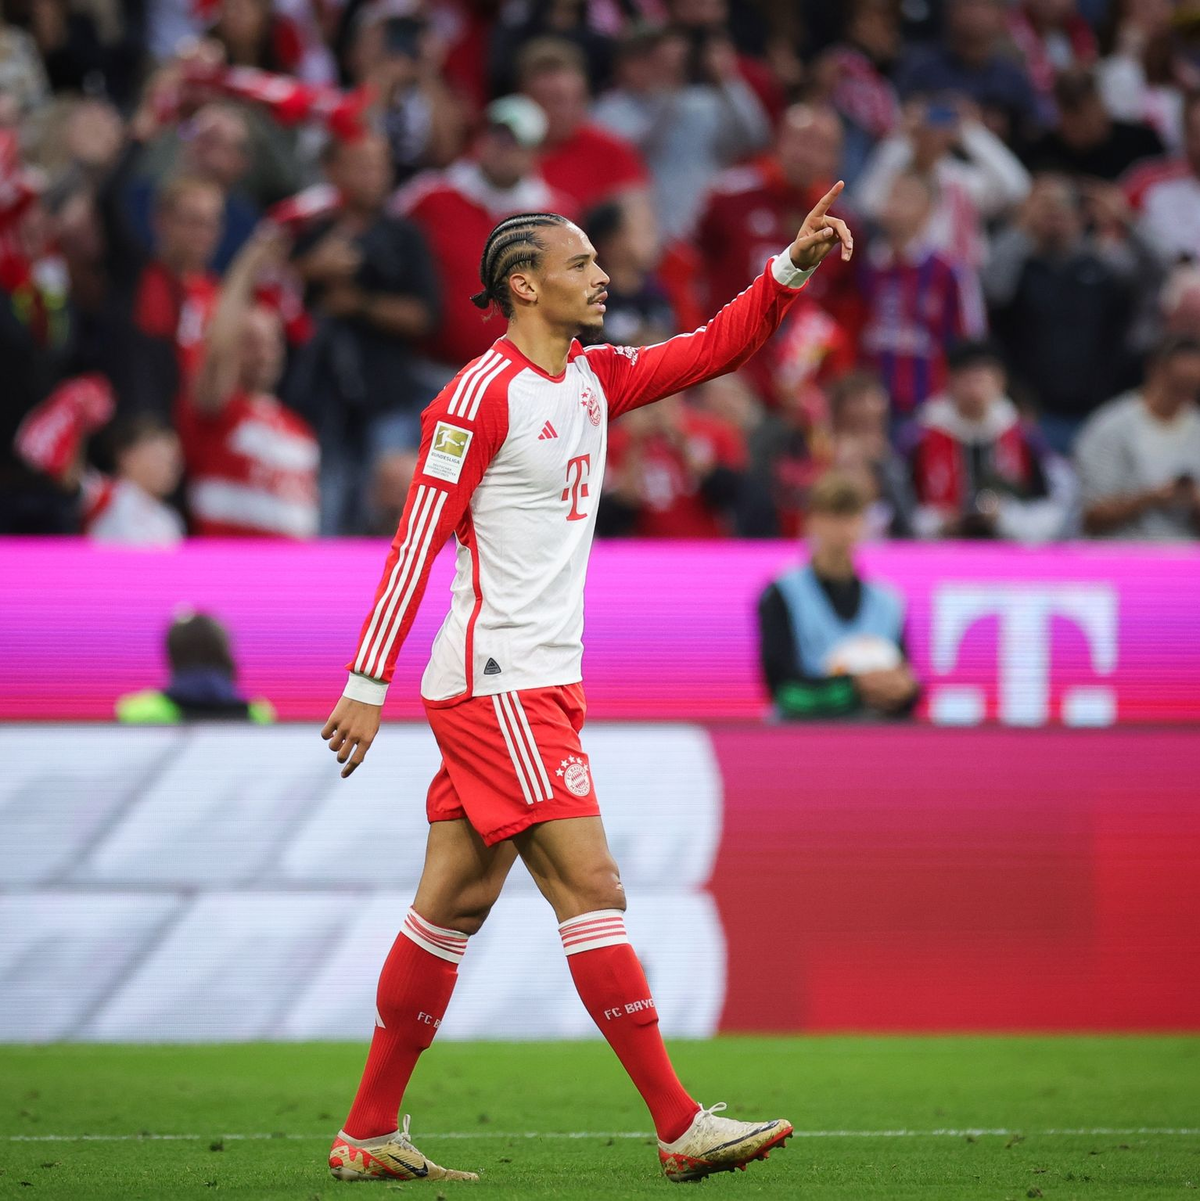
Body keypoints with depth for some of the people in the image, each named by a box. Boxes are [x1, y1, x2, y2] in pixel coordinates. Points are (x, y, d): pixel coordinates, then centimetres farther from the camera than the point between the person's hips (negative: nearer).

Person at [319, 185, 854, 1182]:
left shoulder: (593, 379, 14)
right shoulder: (484, 393, -11)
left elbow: (715, 347, 17)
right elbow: (418, 541, -13)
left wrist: (795, 265, 2)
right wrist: (367, 686, -16)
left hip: (543, 683, 9)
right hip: (498, 685, -9)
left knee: (457, 904, 10)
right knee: (592, 890, -11)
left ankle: (369, 1135, 14)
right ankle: (681, 1128, -11)